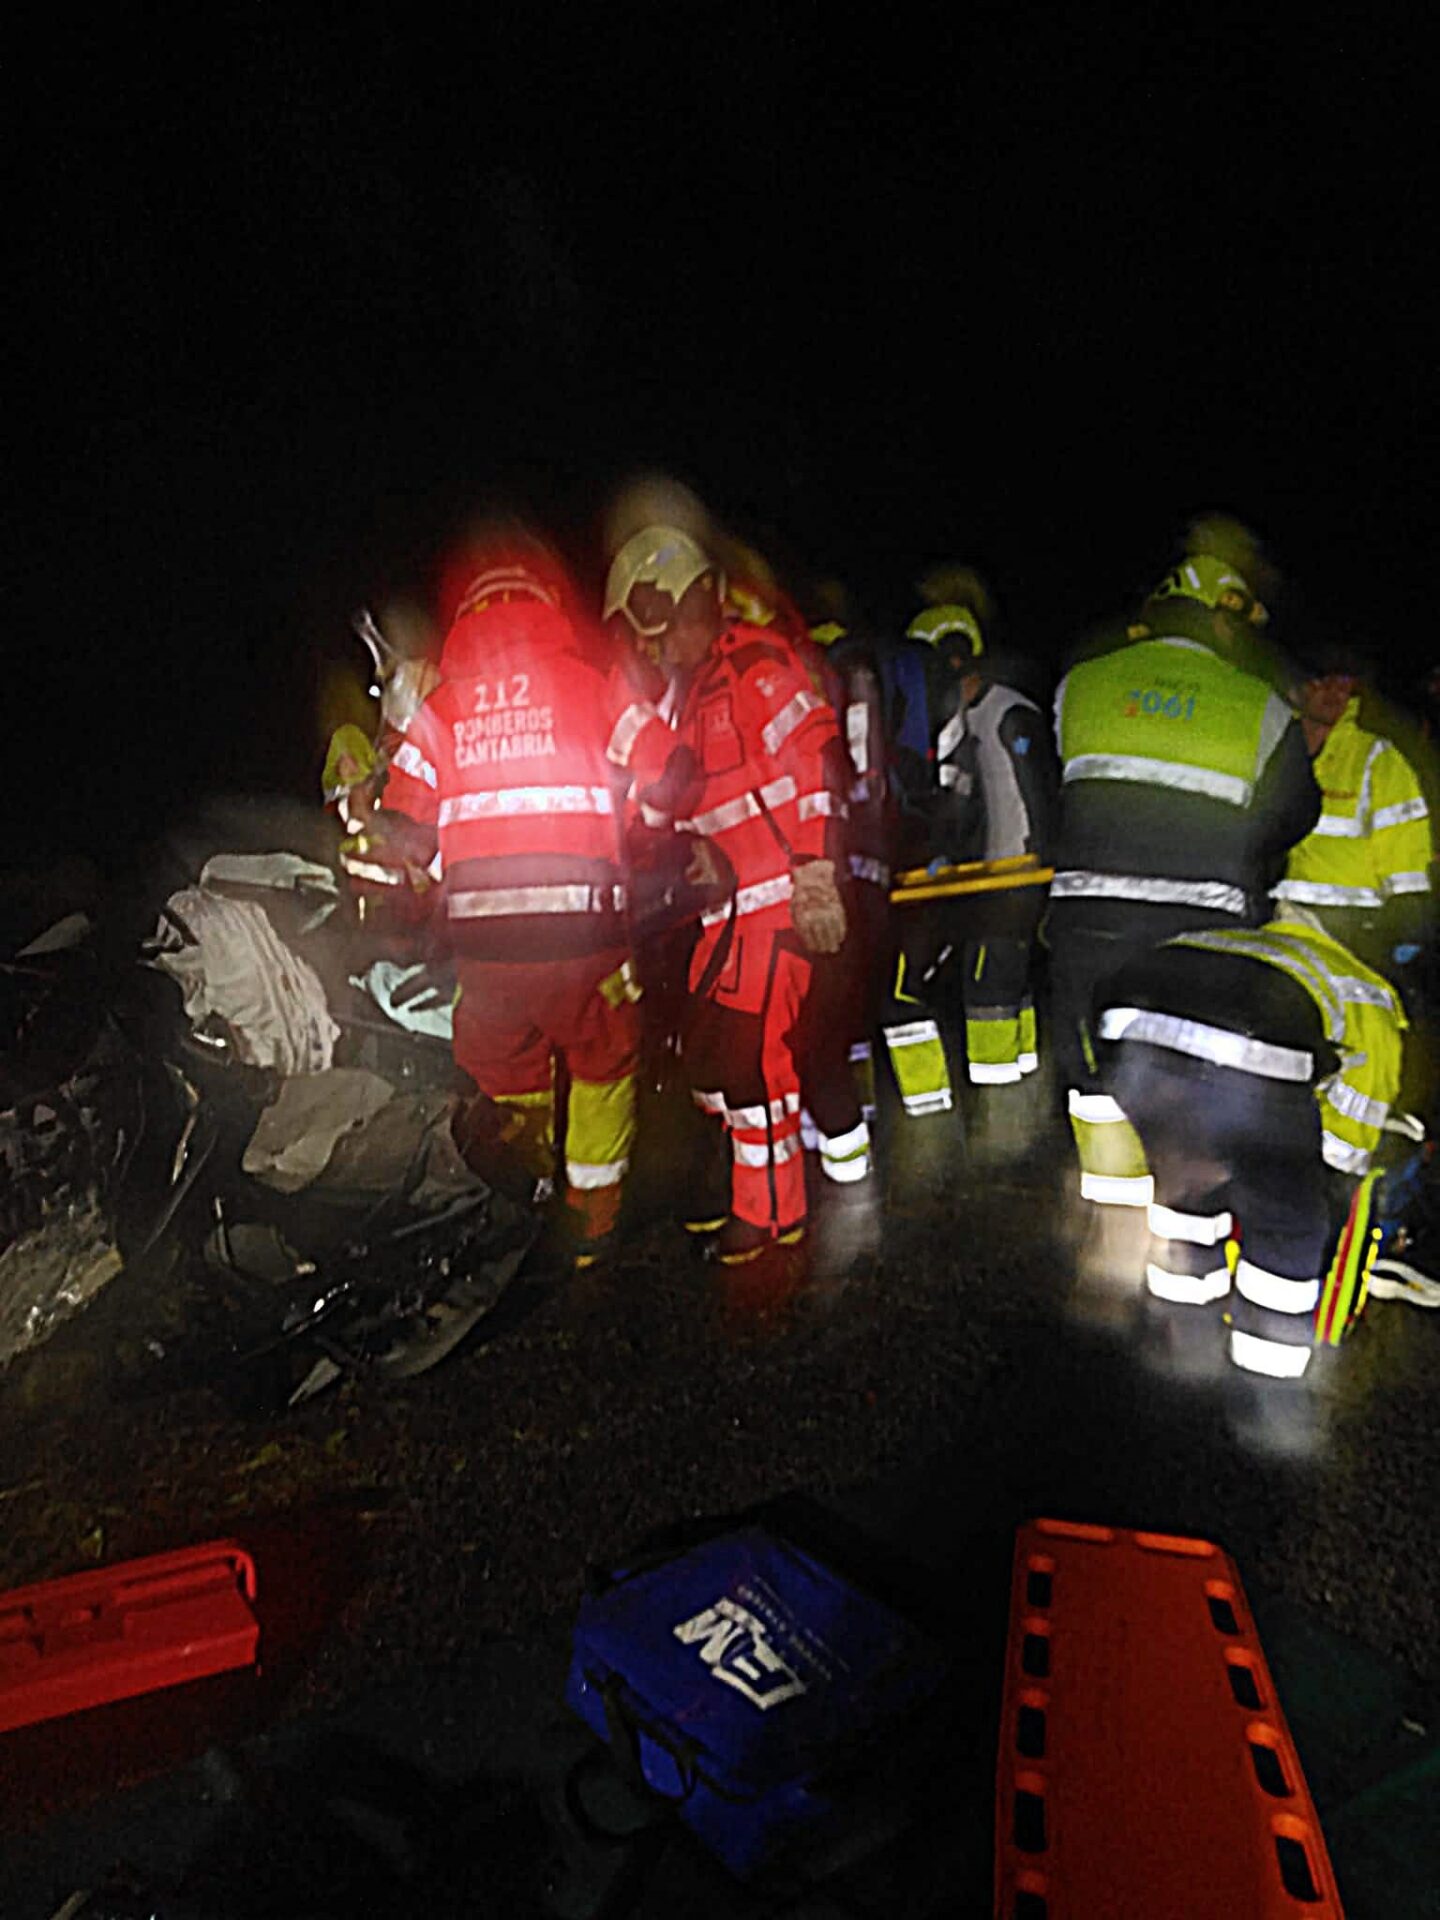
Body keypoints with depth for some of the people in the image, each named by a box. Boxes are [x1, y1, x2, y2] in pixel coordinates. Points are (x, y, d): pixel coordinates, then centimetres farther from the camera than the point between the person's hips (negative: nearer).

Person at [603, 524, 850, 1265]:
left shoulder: (754, 663, -9)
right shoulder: (691, 688, 20)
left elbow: (814, 760, -18)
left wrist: (814, 872, -22)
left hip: (778, 898, -10)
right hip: (728, 903, 10)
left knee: (749, 1050, -7)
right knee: (707, 1050, 13)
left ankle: (772, 1211, 8)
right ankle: (742, 1179, 30)